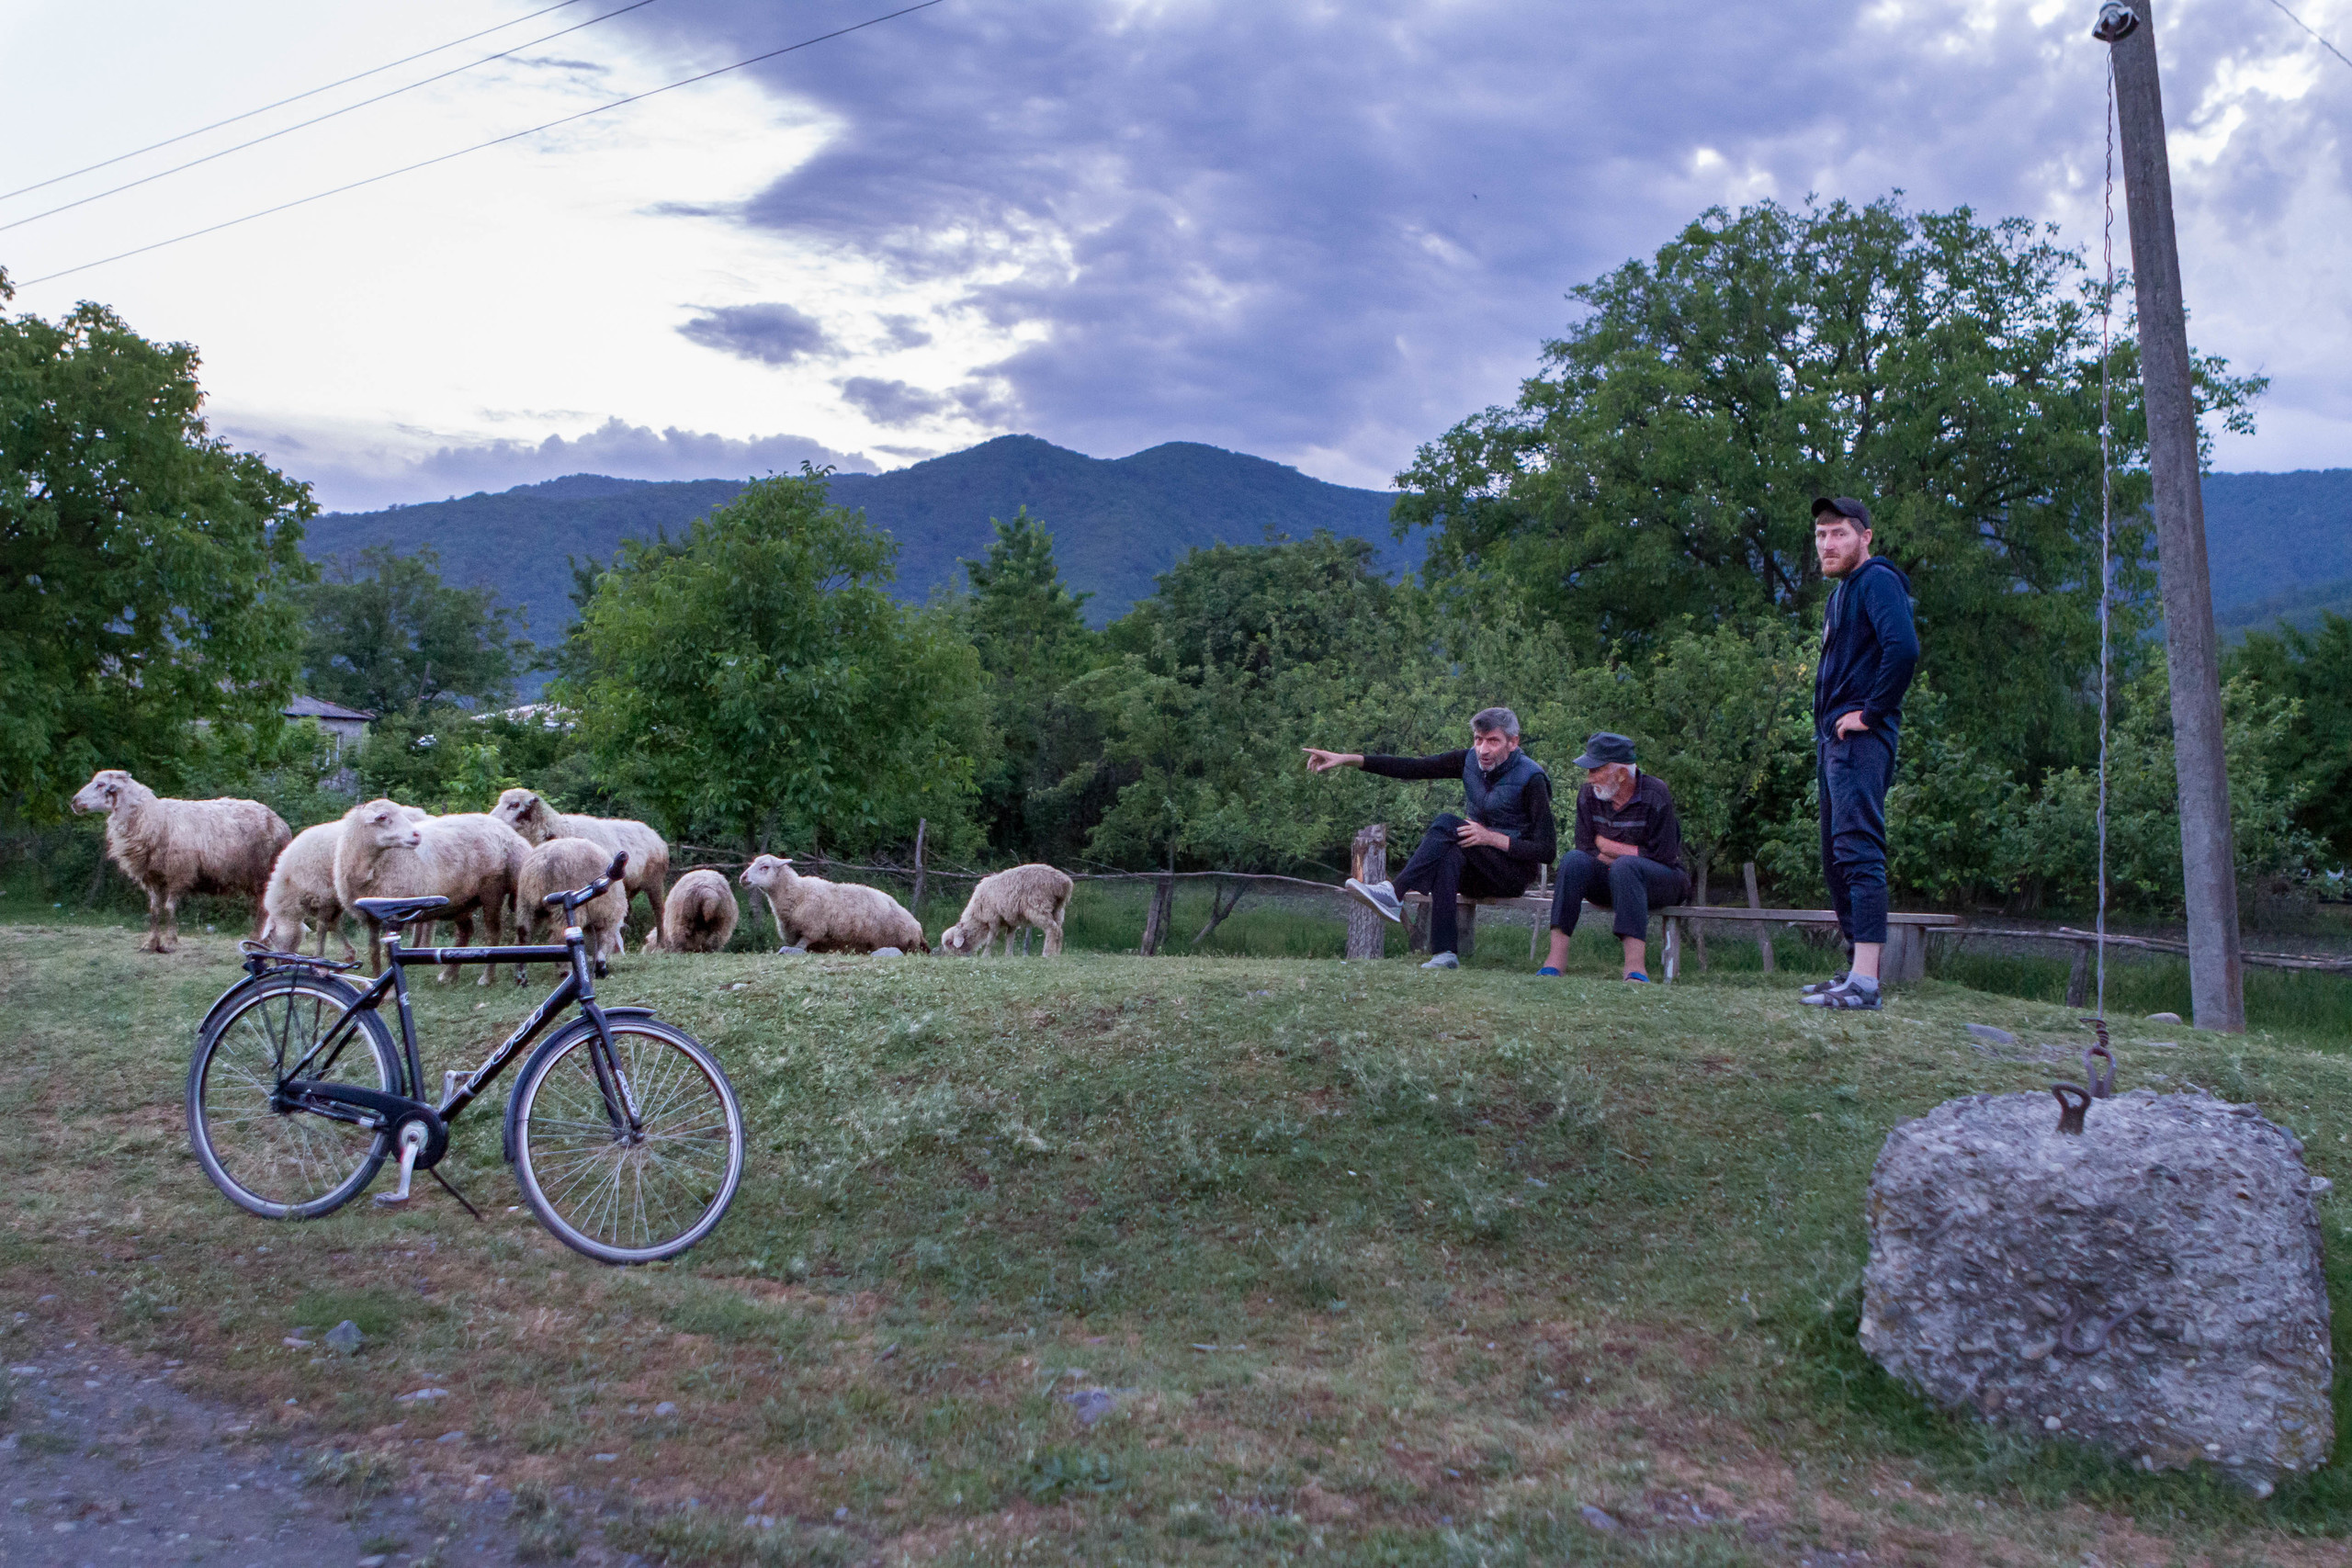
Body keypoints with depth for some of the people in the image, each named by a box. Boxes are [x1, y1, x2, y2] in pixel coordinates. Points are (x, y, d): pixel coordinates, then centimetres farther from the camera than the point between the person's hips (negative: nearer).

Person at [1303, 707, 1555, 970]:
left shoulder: (1532, 778, -14)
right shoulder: (1470, 760, 2)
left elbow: (1546, 850, -15)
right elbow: (1411, 767, -4)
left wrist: (1492, 838, -25)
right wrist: (1348, 759, -12)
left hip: (1515, 874, -5)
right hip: (1477, 875, 5)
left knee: (1447, 825, -28)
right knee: (1448, 856, -34)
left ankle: (1393, 893, -34)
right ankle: (1445, 953, -41)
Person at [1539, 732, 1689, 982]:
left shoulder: (1655, 796, -15)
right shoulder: (1589, 795, -2)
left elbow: (1662, 857, -16)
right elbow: (1587, 849, -4)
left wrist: (1608, 846, -11)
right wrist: (1629, 855, -17)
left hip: (1664, 881, -4)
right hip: (1611, 879, 4)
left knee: (1625, 867, -37)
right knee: (1573, 860, -25)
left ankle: (1636, 966, -46)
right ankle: (1556, 959, -34)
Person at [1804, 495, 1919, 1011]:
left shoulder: (1877, 581, -8)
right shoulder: (1841, 593, 23)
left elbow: (1903, 648, -24)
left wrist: (1871, 712, -19)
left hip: (1861, 740, -11)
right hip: (1834, 740, 11)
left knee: (1858, 851, -16)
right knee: (1837, 860, 12)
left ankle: (1865, 982, -19)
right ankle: (1858, 970, 18)